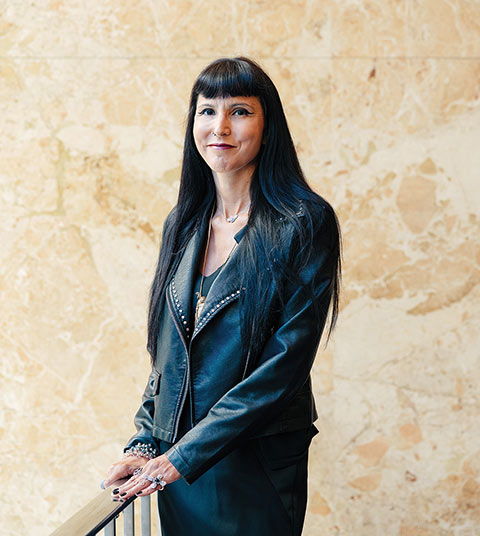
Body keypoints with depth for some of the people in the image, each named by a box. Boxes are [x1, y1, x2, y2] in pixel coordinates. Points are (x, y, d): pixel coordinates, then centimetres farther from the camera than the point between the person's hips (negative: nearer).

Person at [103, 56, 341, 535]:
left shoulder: (305, 223, -12)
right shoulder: (183, 224, 6)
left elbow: (286, 365, -17)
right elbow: (166, 351, 12)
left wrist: (185, 455, -17)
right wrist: (144, 443, 1)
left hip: (257, 466, -5)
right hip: (174, 463, 5)